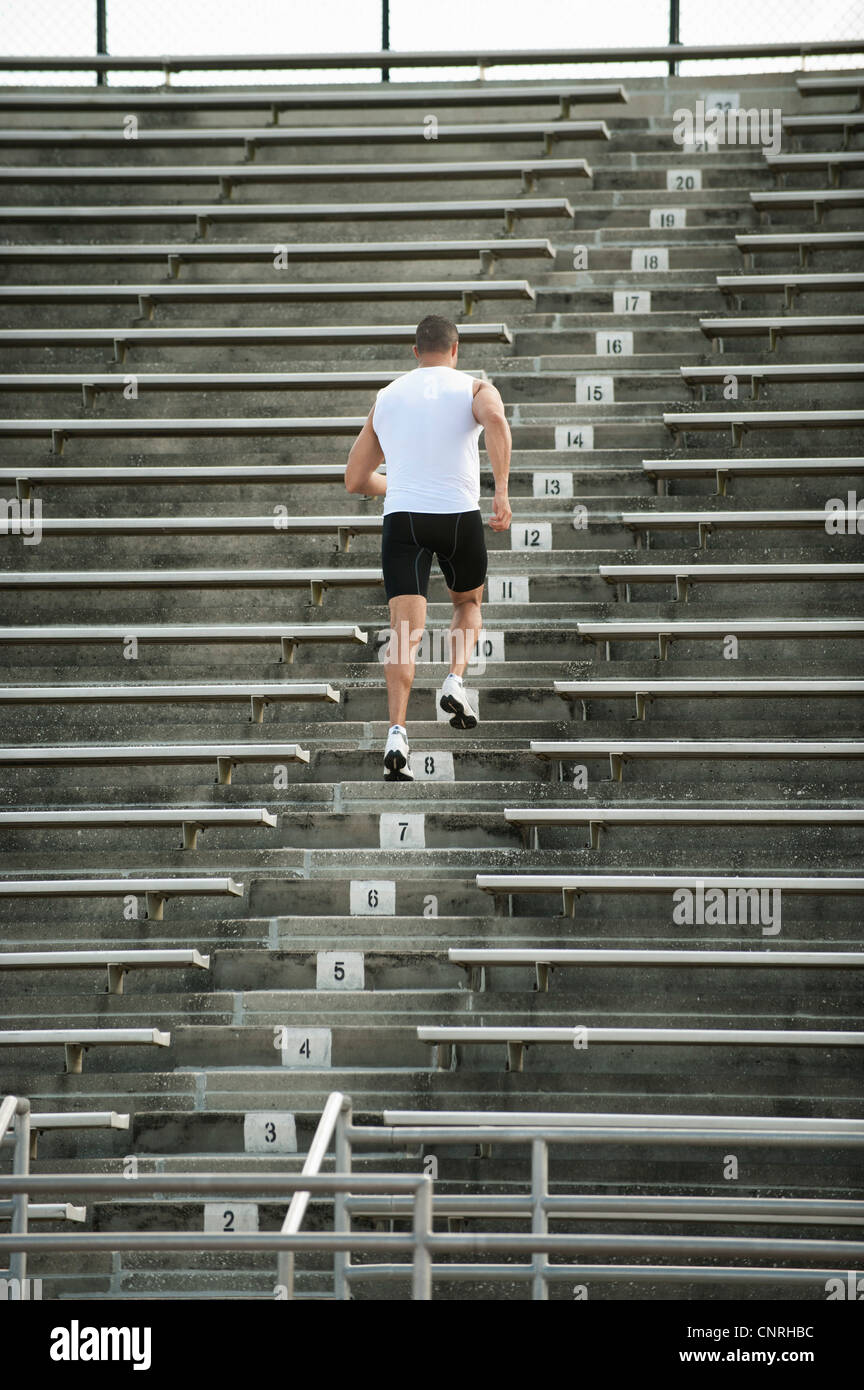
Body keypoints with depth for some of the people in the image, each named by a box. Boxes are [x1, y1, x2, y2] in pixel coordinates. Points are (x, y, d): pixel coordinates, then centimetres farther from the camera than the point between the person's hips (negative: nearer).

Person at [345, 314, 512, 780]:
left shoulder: (386, 397, 17)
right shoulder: (473, 388, 7)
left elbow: (355, 479, 20)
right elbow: (495, 420, -19)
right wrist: (501, 491, -20)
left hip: (402, 516, 1)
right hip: (460, 514, -1)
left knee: (405, 630, -5)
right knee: (468, 603, 26)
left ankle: (397, 732, -23)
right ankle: (454, 681, 2)